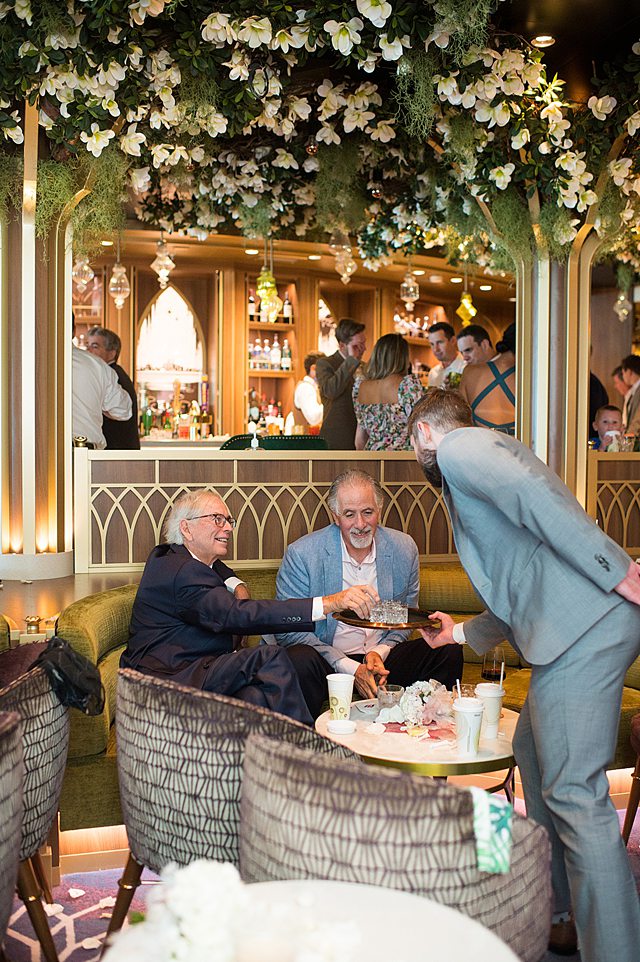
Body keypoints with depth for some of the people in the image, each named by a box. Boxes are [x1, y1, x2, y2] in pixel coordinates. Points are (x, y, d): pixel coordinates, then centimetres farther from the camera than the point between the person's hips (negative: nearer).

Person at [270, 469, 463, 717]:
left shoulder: (404, 548, 2)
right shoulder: (301, 554, -9)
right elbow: (289, 630, -11)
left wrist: (379, 652, -9)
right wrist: (351, 668, -19)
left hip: (382, 658, 3)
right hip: (330, 661, -3)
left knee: (449, 652, -17)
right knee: (299, 660, -35)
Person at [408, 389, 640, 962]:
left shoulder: (457, 446, 1)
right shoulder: (484, 453, 30)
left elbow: (532, 491, -20)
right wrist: (464, 632, 40)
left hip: (583, 625, -10)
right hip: (581, 622, 10)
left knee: (574, 794, -8)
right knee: (534, 754, 20)